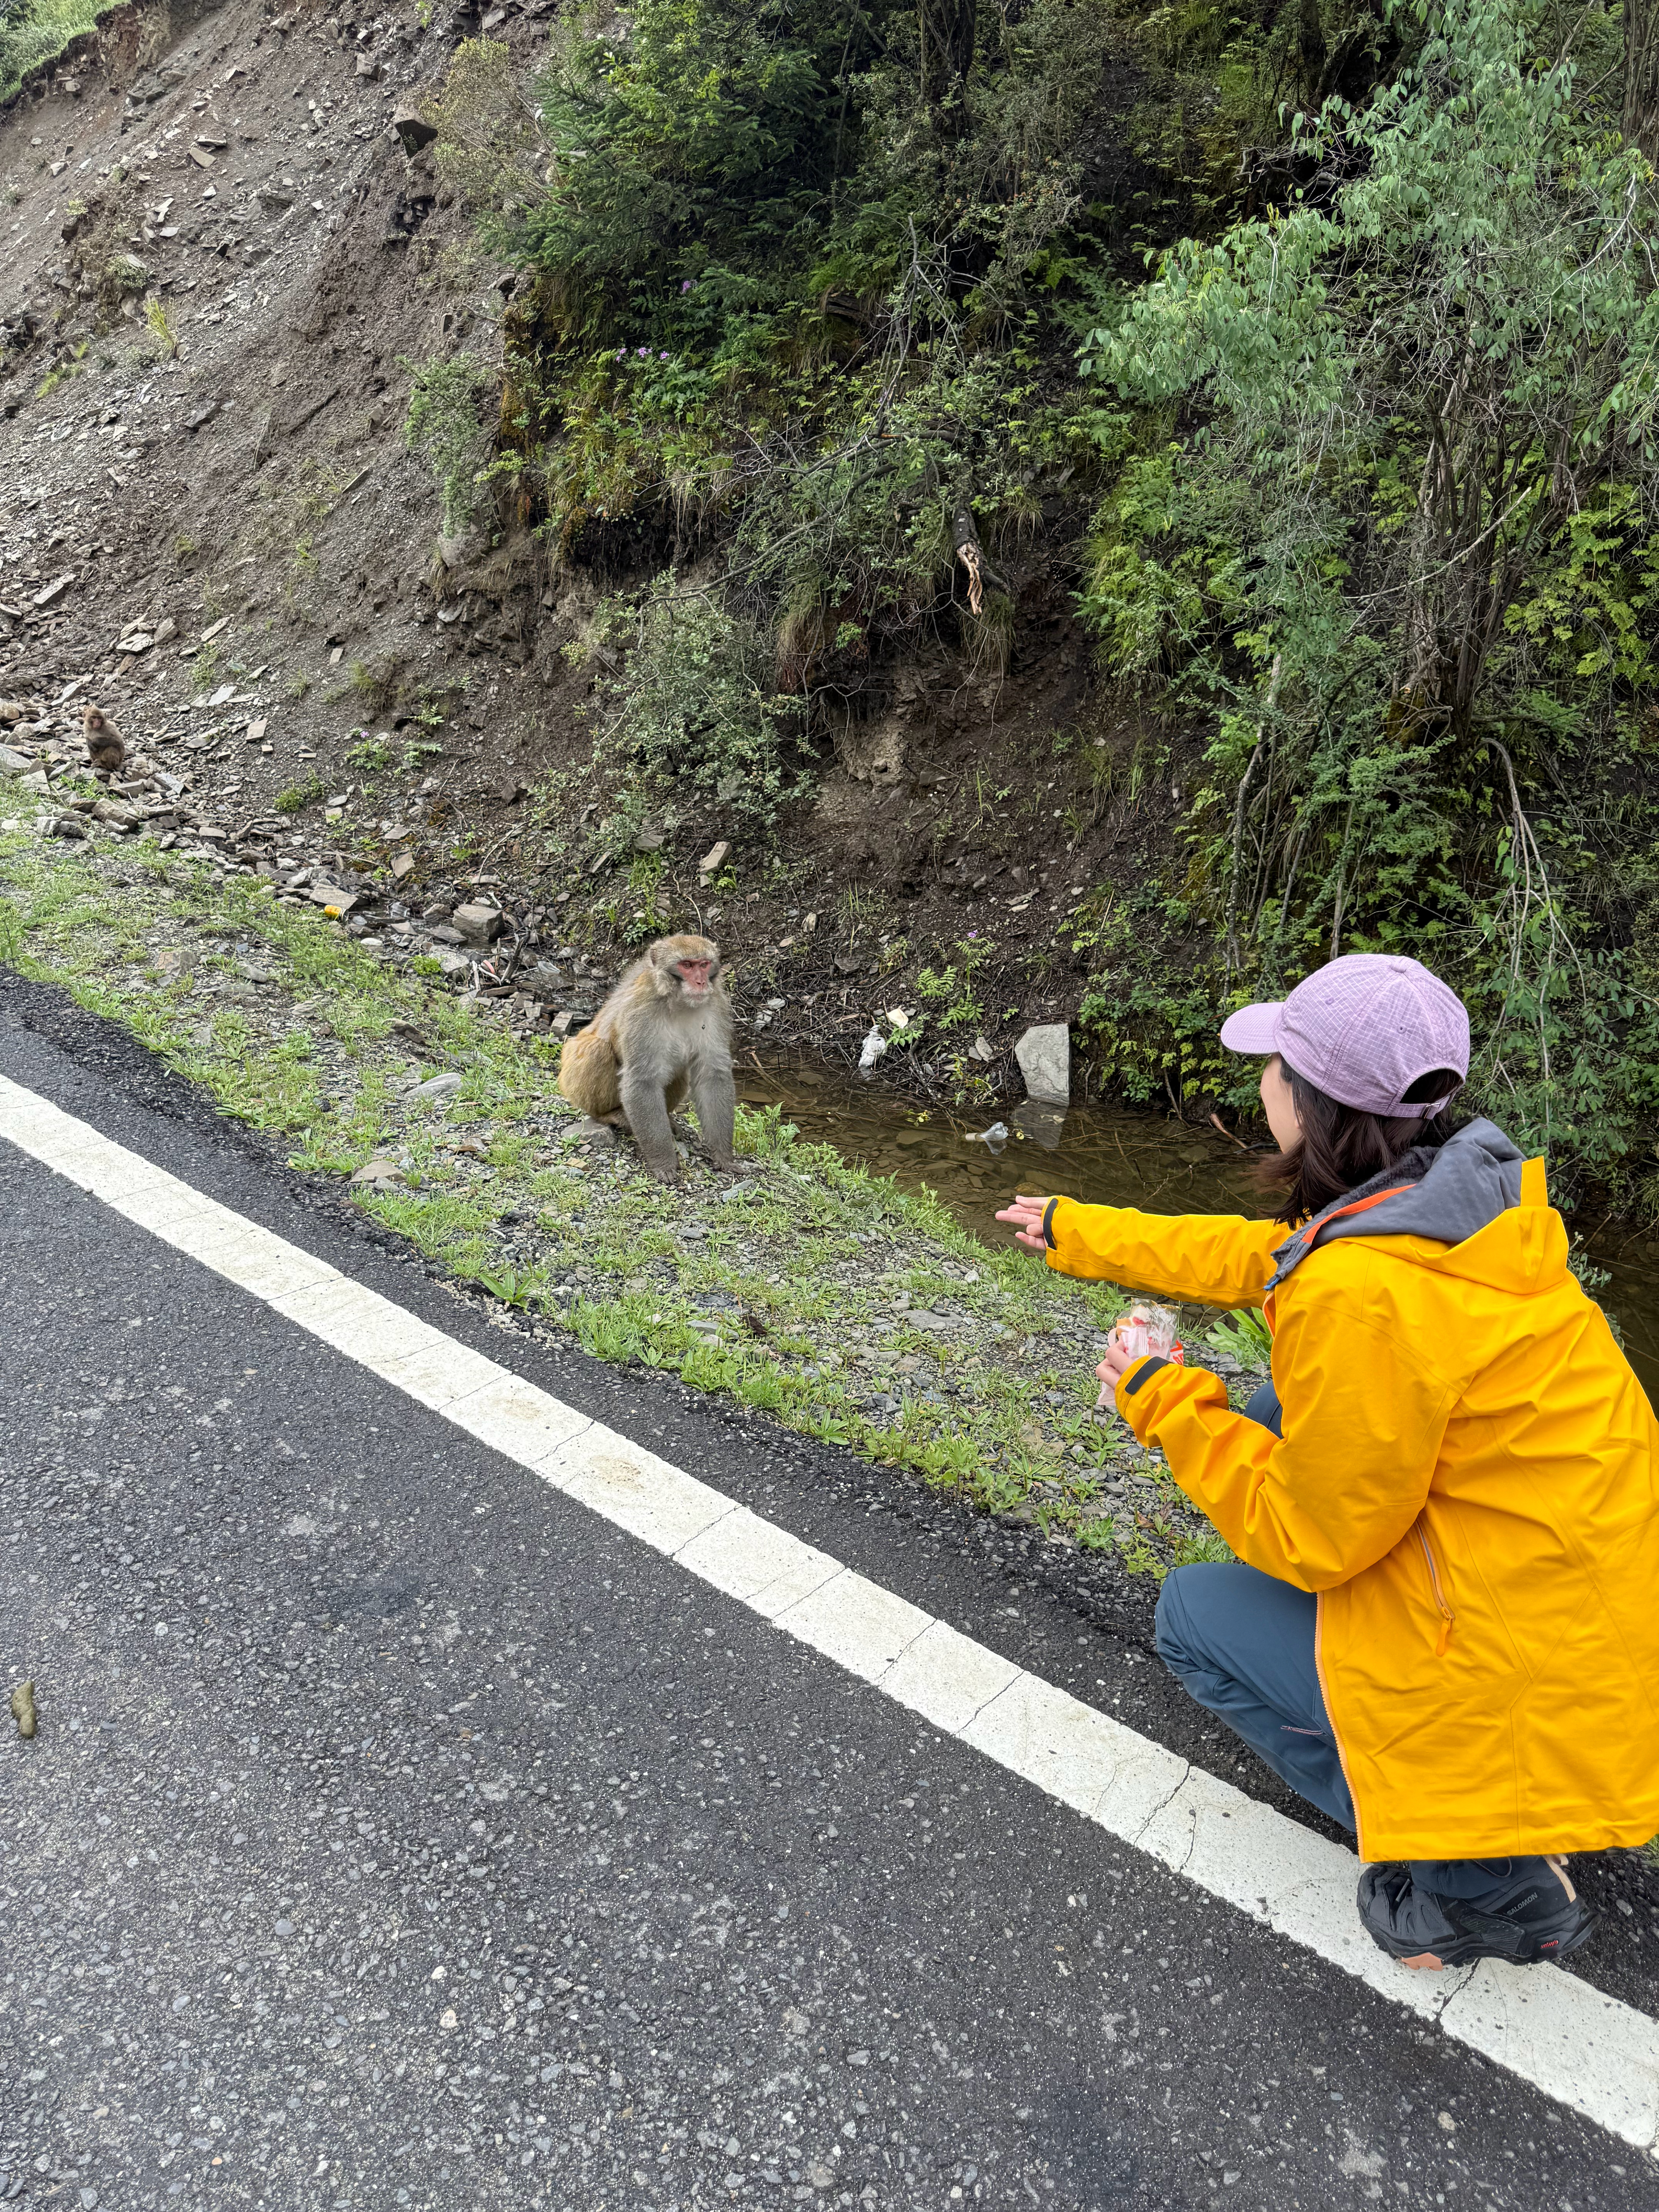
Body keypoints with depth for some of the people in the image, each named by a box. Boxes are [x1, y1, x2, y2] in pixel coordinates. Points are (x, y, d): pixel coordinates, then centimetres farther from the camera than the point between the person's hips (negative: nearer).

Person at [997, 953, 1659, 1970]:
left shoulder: (1363, 1296, -31)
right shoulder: (1454, 1196, -3)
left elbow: (1311, 1541, -18)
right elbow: (1259, 1256, 14)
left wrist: (1167, 1405, -8)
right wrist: (1077, 1232, 24)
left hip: (1539, 1667, -8)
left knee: (1193, 1616, 8)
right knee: (1275, 1420, 16)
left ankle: (1484, 1879, 7)